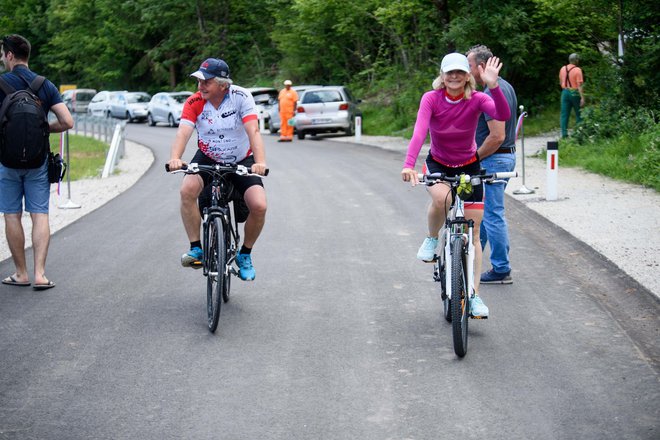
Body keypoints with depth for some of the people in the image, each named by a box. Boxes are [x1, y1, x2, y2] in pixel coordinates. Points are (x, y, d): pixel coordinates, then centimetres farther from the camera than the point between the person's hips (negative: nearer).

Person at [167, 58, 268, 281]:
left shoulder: (241, 97, -21)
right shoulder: (194, 102, -16)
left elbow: (253, 131, -30)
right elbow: (183, 131, -29)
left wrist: (260, 162, -46)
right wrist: (175, 158, -49)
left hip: (242, 160, -1)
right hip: (207, 158, 1)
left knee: (259, 206, -20)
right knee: (187, 189, -29)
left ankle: (245, 255, 7)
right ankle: (196, 249, -15)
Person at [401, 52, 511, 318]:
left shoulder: (476, 99, -18)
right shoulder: (431, 98, -18)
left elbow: (503, 115, -37)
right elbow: (420, 131, -32)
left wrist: (493, 86, -53)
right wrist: (409, 165, -48)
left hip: (469, 166, 1)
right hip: (438, 164, -1)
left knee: (473, 233, 0)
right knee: (441, 198, -36)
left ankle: (474, 294, 7)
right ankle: (431, 239, -5)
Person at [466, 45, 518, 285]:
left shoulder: (491, 94, -21)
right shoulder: (504, 86, 11)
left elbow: (497, 136, -27)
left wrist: (475, 158, -14)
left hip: (492, 159, -10)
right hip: (506, 156, 10)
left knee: (493, 215, -2)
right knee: (481, 209, 19)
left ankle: (501, 270, 5)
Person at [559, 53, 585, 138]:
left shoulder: (563, 69, 5)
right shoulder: (577, 70, -12)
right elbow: (579, 85, -17)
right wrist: (582, 98, -18)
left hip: (565, 92, 4)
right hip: (575, 93, -4)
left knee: (564, 114, 3)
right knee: (579, 115, 8)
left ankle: (564, 134, -3)